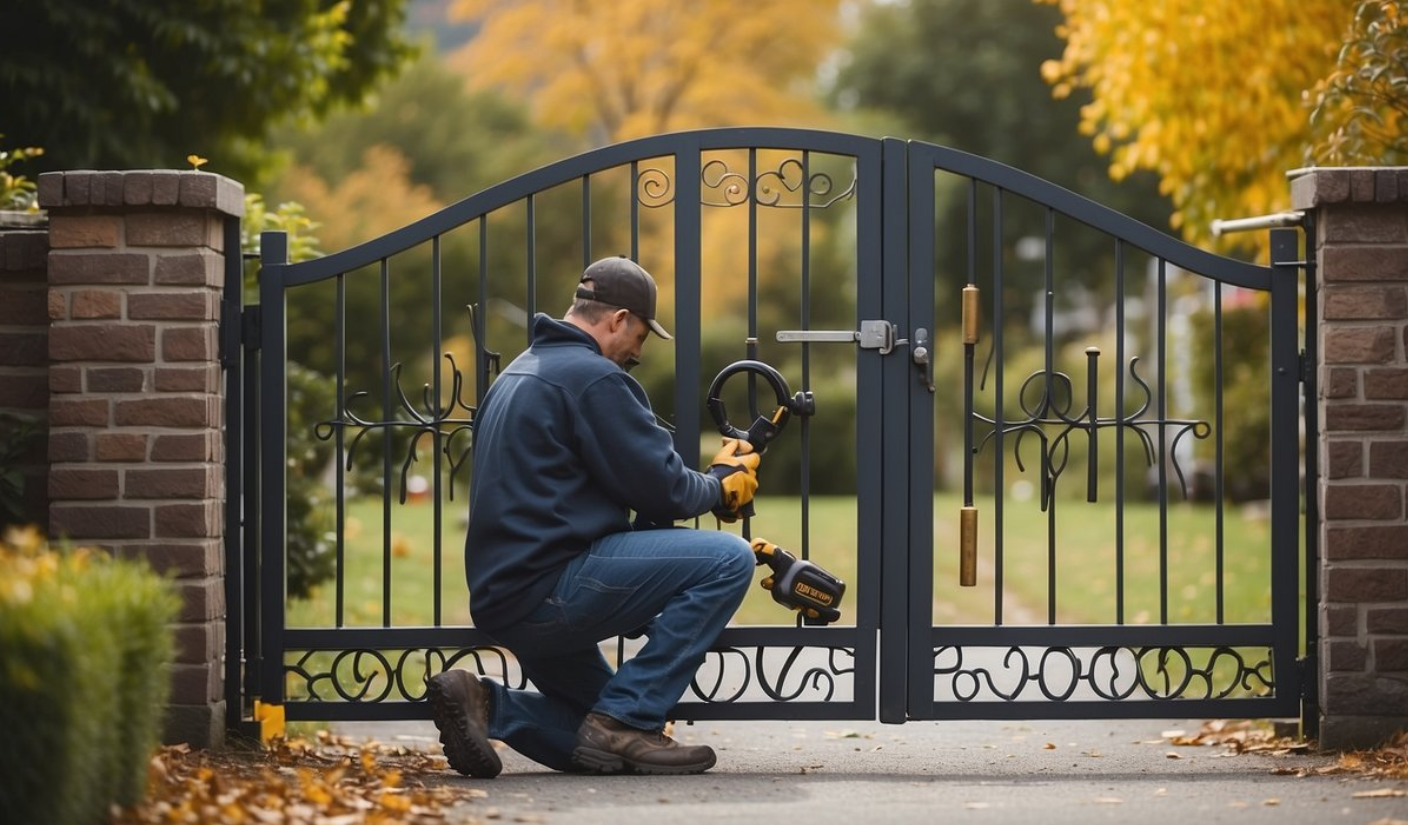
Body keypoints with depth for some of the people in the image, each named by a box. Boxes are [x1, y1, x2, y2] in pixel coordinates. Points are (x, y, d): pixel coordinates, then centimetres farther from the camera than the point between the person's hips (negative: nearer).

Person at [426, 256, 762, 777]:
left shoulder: (519, 375, 22)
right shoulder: (593, 377, -10)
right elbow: (661, 489, -10)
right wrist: (722, 485, 10)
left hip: (504, 599, 10)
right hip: (549, 586, -10)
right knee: (728, 560, -12)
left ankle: (486, 705, -1)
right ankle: (626, 721, -11)